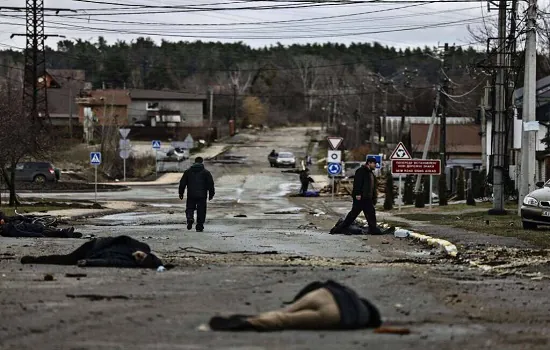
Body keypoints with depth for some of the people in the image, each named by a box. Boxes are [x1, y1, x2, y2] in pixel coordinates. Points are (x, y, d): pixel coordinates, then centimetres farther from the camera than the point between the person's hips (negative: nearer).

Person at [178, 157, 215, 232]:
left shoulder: (188, 171, 6)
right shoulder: (206, 172, 2)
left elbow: (182, 183, 7)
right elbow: (210, 184, 1)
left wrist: (181, 193, 14)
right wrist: (211, 194, 10)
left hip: (191, 195, 1)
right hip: (202, 195, -1)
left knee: (190, 208, 11)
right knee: (201, 211, 6)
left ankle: (190, 218, -19)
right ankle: (199, 226, 5)